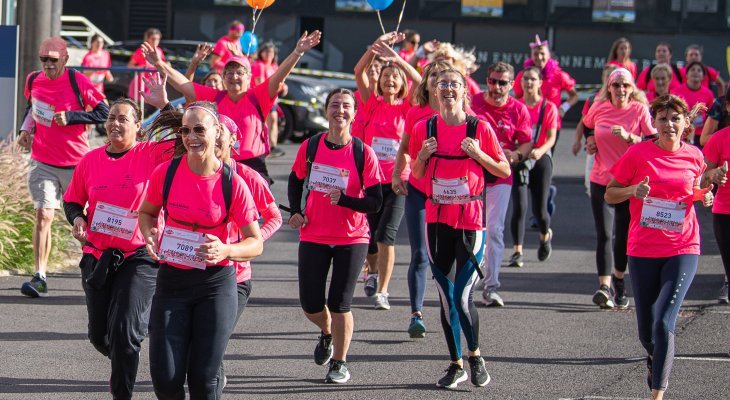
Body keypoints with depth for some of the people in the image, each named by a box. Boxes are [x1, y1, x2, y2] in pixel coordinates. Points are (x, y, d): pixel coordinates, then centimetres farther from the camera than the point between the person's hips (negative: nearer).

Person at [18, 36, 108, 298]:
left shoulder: (77, 82, -12)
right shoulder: (34, 80, 2)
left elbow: (104, 113, -12)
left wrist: (70, 117, -20)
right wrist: (26, 129, 7)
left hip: (76, 163, -2)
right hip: (43, 162, 2)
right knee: (43, 215, -12)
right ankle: (39, 278, -15)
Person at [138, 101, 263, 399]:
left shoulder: (232, 184, -10)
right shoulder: (166, 173, -5)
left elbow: (256, 243, -4)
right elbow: (147, 212, 14)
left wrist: (225, 250, -24)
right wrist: (150, 235, -8)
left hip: (216, 285, -2)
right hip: (171, 281, 2)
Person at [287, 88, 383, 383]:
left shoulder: (363, 153, -10)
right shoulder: (310, 147, -3)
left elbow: (375, 202, -11)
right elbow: (295, 181, 15)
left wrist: (344, 199, -26)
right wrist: (296, 212, 0)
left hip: (352, 239, -2)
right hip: (313, 237, 2)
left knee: (340, 304, -4)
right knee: (311, 305, 3)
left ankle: (339, 364, 14)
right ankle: (327, 333, 38)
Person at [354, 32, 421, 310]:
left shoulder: (407, 108, 3)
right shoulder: (373, 104, 5)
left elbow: (419, 82, -14)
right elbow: (359, 72, -6)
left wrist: (397, 58, -22)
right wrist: (376, 46, -18)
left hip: (398, 181, -2)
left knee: (386, 235, -14)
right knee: (368, 236, 9)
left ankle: (382, 292, -10)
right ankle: (375, 274, 38)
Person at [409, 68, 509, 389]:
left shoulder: (479, 128, -3)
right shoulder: (424, 128, 4)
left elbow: (504, 171, 3)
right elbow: (417, 174, 15)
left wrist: (478, 154, -13)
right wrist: (422, 155, -6)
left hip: (470, 220, -3)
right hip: (437, 220, 3)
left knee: (462, 297, -10)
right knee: (446, 298, 7)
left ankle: (475, 356, 14)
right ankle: (456, 364, 19)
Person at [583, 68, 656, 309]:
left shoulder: (639, 110, -5)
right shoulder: (599, 108, 2)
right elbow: (586, 127, 24)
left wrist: (629, 137, -22)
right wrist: (590, 140, 4)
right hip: (602, 181, 1)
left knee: (624, 236, 10)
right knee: (604, 235, -10)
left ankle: (618, 281, 32)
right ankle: (605, 287, -16)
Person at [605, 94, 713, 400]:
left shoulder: (694, 156, 3)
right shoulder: (638, 154, -4)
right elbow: (609, 194, 2)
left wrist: (703, 196, -2)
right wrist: (633, 190, -18)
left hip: (682, 250, 0)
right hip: (643, 251, 0)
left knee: (664, 324, -15)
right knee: (647, 329, 9)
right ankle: (655, 360, 44)